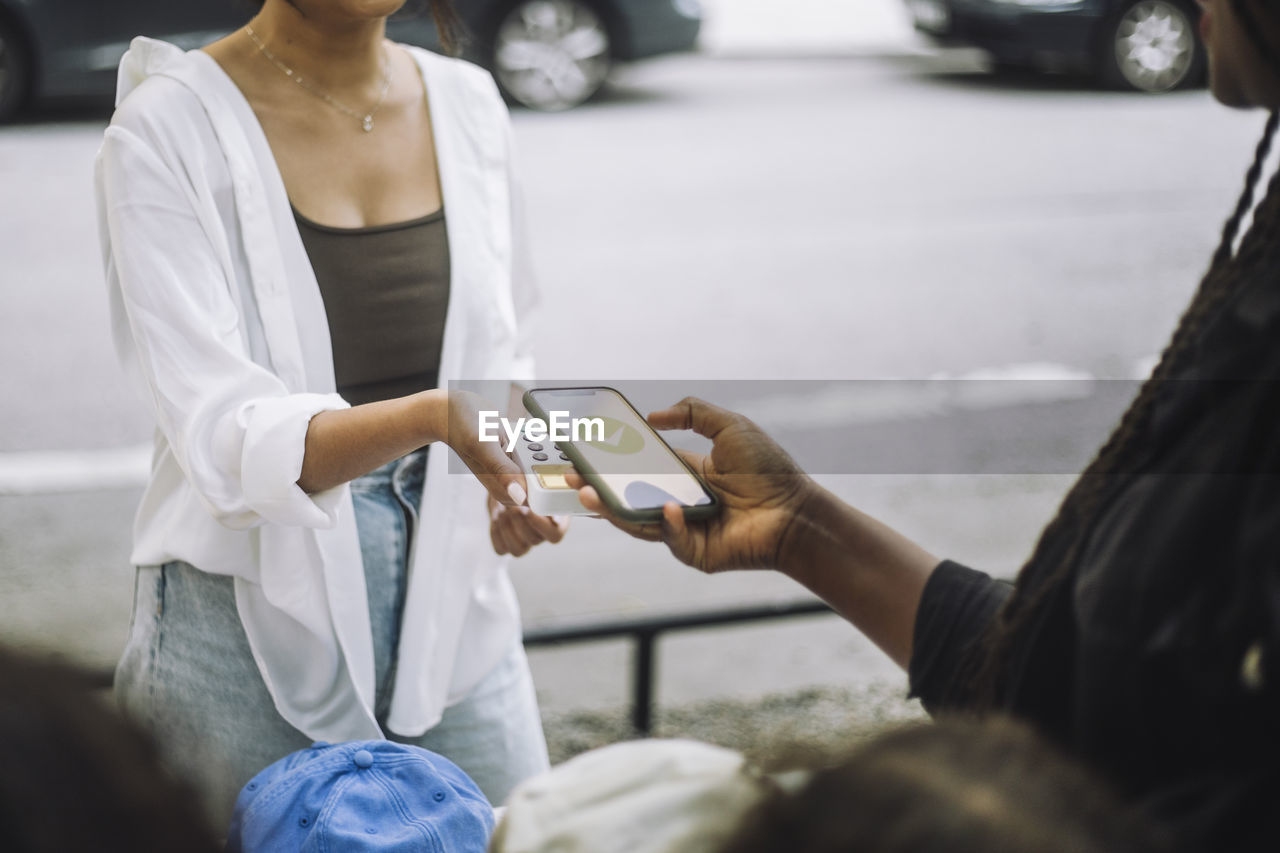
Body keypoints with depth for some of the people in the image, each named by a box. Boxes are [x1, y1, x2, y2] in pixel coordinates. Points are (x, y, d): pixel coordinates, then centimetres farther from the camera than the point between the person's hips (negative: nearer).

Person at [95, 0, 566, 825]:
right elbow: (224, 436, -21)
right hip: (252, 626, -4)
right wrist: (432, 416, -37)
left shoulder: (469, 102, 4)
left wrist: (513, 479, -5)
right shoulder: (167, 130, -11)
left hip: (454, 615, 4)